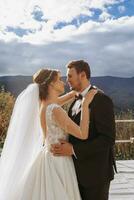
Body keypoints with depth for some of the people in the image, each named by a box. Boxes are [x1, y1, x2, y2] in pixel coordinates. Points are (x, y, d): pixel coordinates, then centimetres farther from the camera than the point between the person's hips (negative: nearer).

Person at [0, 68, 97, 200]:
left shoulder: (43, 103, 2)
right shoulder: (55, 110, -24)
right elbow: (83, 134, -22)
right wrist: (85, 104, -19)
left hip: (48, 158, 9)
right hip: (57, 162, -9)